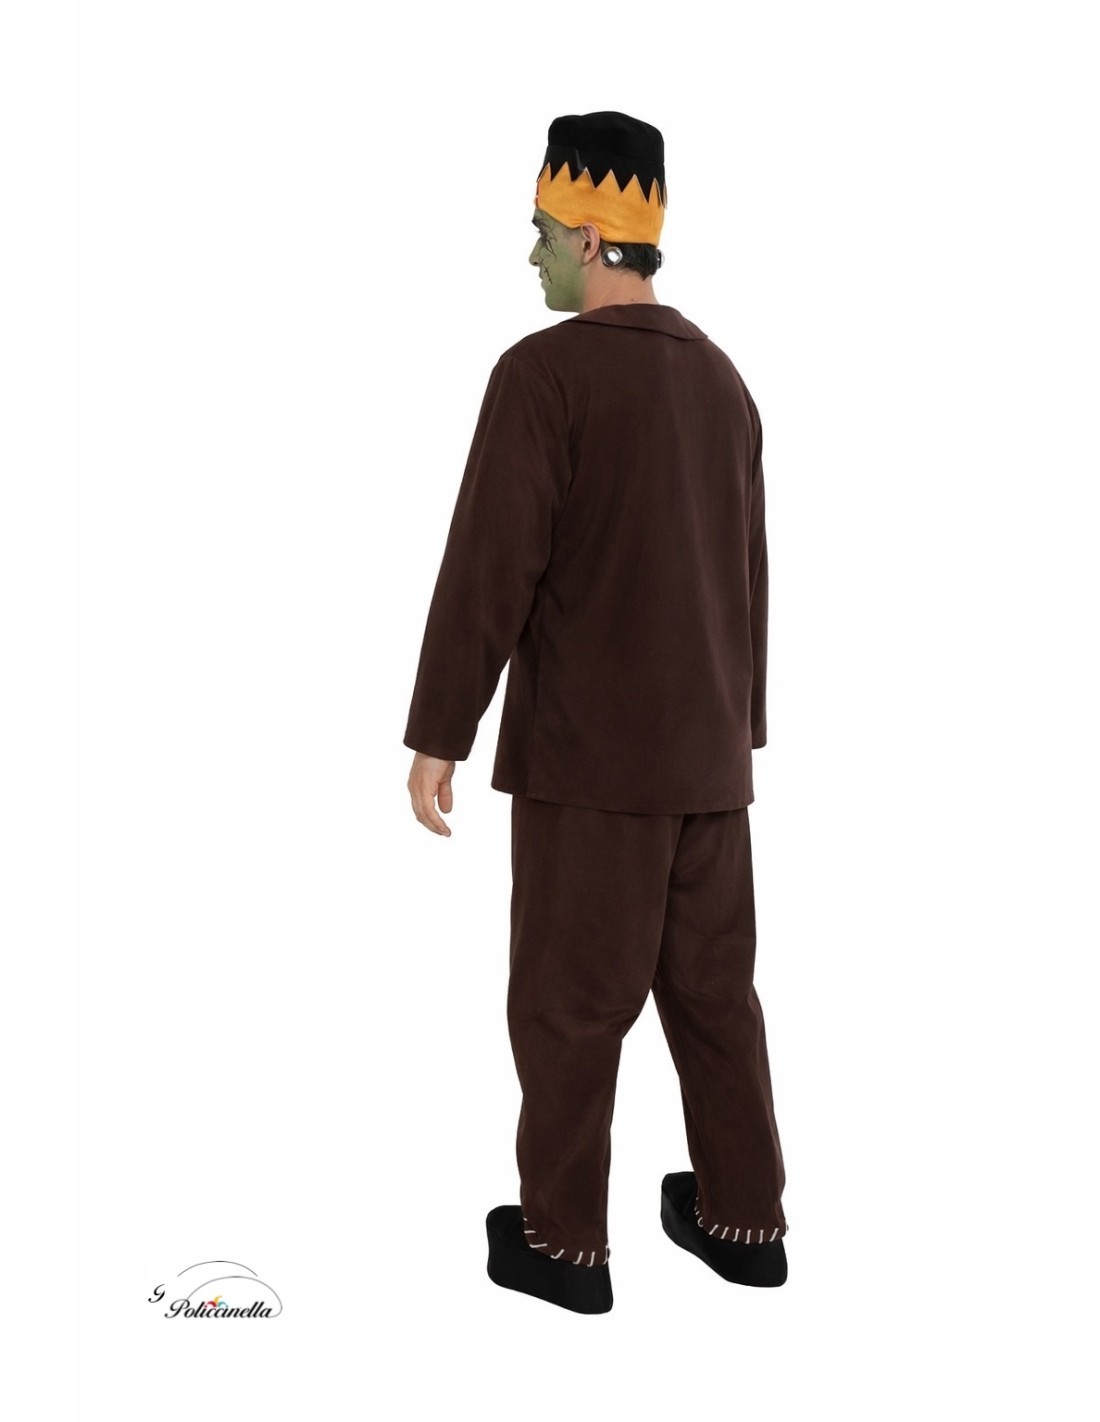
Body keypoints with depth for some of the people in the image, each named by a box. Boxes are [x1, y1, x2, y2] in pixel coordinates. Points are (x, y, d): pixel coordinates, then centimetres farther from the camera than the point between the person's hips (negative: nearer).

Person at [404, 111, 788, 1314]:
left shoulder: (546, 371, -12)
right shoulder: (720, 377, 10)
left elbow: (489, 567, -15)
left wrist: (436, 734, -9)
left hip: (587, 757, -7)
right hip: (709, 751, 7)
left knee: (569, 1002, 5)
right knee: (713, 988, 15)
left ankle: (563, 1240, 17)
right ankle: (744, 1217, 25)